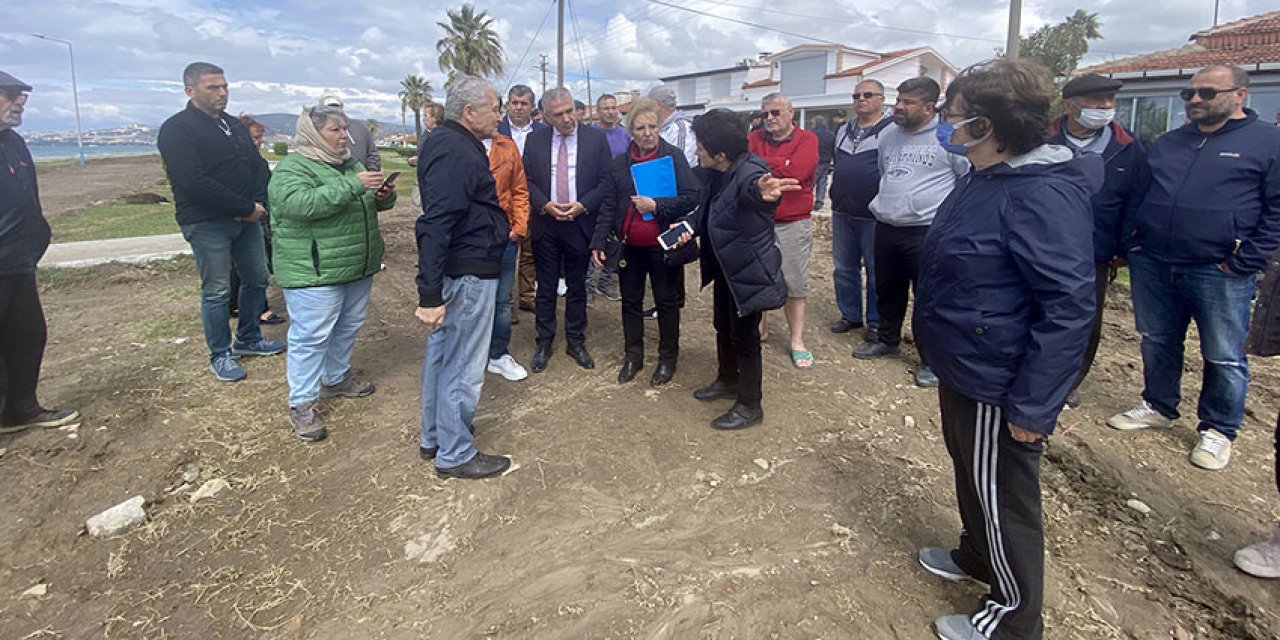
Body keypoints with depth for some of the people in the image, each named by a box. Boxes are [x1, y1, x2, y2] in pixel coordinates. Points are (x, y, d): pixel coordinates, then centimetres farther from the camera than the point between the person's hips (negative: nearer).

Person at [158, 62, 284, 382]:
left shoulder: (235, 125, 15)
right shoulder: (177, 129, -9)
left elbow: (259, 166, 11)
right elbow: (195, 182, -20)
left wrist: (258, 203, -8)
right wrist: (246, 208, -18)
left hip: (247, 218, 7)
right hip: (207, 223, -7)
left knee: (257, 279, 14)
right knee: (216, 292, 0)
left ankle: (248, 339, 32)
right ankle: (220, 355, 15)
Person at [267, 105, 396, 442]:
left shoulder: (351, 164, 14)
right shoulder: (292, 168, -11)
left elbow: (374, 203, 21)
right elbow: (301, 204, -28)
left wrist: (385, 195, -3)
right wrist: (352, 186, -31)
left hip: (358, 267, 8)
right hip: (315, 272, -8)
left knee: (348, 327, 18)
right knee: (310, 336, -3)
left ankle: (337, 378, 37)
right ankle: (301, 405, 7)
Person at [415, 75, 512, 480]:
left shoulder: (450, 144, 13)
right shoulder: (457, 153, -20)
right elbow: (435, 225, -28)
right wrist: (430, 293, -30)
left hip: (454, 269, 11)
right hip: (469, 273, -11)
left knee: (441, 354, 20)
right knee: (463, 366, 1)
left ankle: (433, 438, 36)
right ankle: (455, 455, 16)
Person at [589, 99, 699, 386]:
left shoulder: (674, 156, -7)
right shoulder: (620, 163, 4)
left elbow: (691, 197, -11)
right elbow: (609, 207, 4)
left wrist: (656, 206, -21)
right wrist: (599, 242, -4)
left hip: (662, 244, -3)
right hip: (629, 246, 4)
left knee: (667, 302, 9)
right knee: (631, 301, 13)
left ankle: (668, 358, 24)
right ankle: (632, 356, 28)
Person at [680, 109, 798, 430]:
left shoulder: (749, 171, -27)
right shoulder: (714, 173, -3)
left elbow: (750, 186, -51)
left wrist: (762, 190, -75)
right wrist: (690, 225, -8)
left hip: (749, 269, -9)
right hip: (725, 266, 9)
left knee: (744, 336, 3)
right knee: (723, 327, 23)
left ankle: (750, 406, 20)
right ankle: (727, 380, 45)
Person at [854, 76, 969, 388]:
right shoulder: (887, 135, 10)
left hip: (927, 231, -6)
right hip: (886, 228, 7)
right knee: (887, 289, 18)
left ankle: (932, 359, 14)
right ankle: (887, 339, 37)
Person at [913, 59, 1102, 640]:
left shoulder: (1042, 195, -26)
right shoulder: (984, 181, 6)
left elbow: (1069, 306, -27)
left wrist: (1032, 406, -24)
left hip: (998, 387, -10)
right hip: (963, 371, 10)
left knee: (1003, 498, 8)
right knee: (971, 475, 26)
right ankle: (975, 556, 50)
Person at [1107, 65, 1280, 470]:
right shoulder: (1168, 143, 14)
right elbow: (1139, 195, 21)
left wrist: (1244, 262, -12)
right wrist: (1132, 243, 8)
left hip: (1220, 274, -4)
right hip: (1153, 267, 5)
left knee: (1224, 358, 5)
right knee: (1157, 344, 15)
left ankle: (1218, 430, 21)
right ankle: (1159, 407, 32)